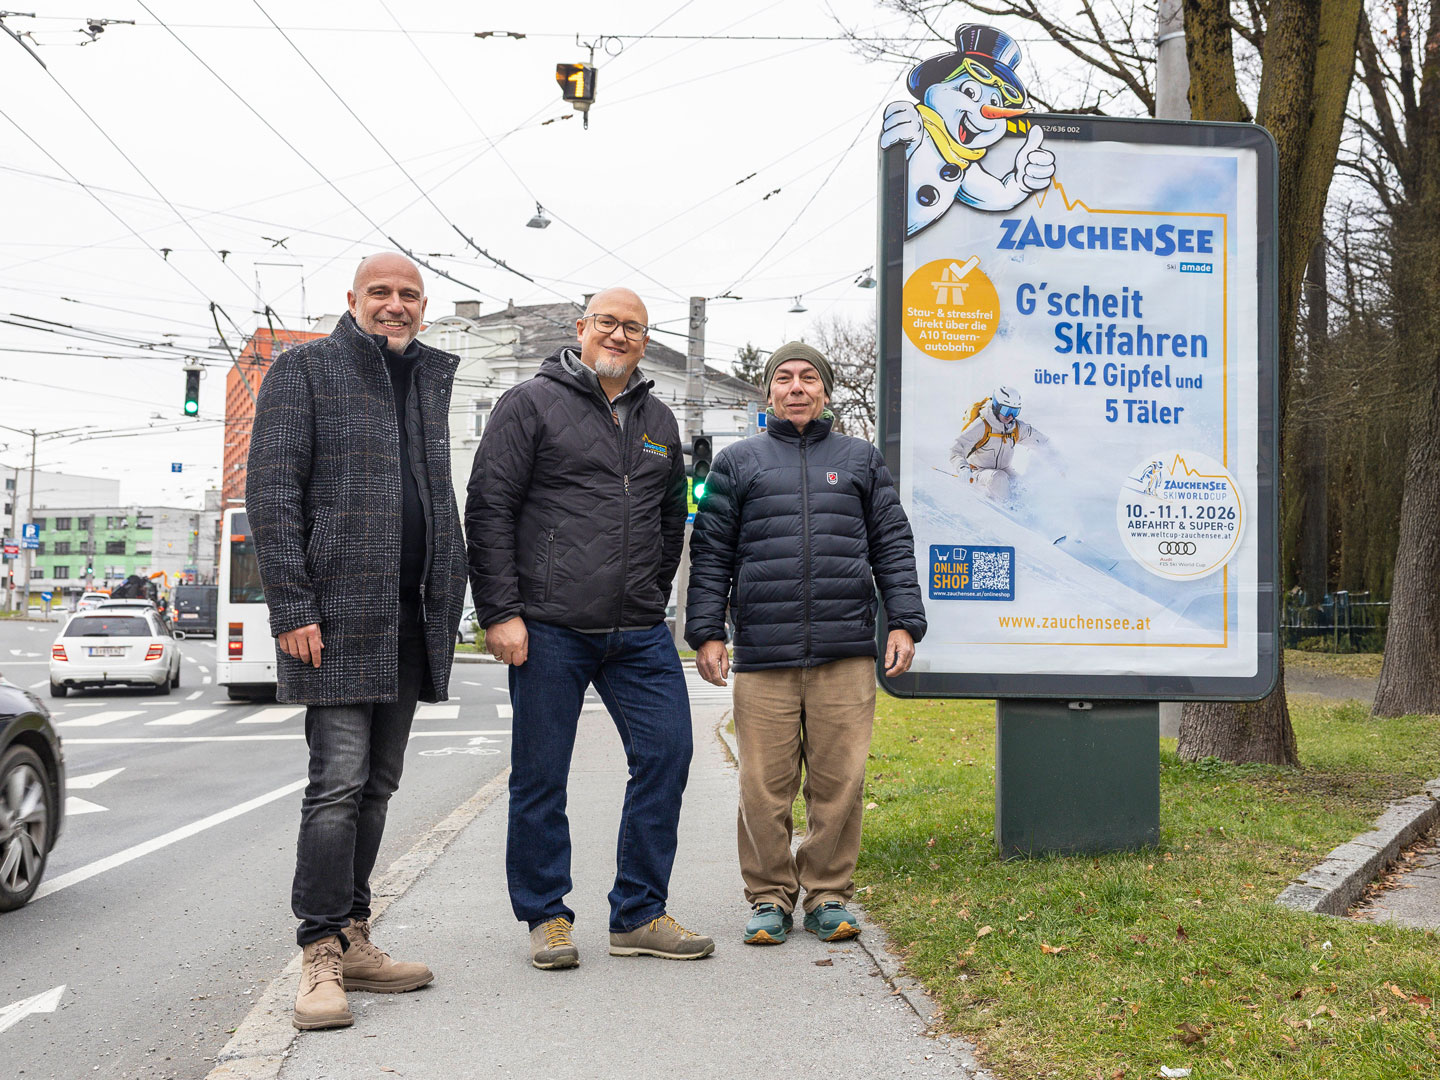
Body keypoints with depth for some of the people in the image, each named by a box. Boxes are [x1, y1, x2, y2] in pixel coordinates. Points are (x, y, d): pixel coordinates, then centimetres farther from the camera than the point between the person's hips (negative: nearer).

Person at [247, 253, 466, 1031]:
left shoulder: (430, 381, 18)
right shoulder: (304, 369, 1)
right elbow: (271, 492, -7)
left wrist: (448, 600, 12)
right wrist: (291, 606, -16)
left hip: (412, 620, 6)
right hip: (337, 615, -6)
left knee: (377, 786, 10)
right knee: (339, 782, -10)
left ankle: (353, 939, 18)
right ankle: (323, 955, -3)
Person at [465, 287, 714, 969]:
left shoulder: (659, 422, 17)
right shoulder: (531, 404, 1)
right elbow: (488, 509, -4)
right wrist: (500, 612, -10)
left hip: (639, 632, 5)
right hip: (549, 628, -5)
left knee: (667, 754, 0)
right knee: (541, 775, 2)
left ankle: (639, 915, 11)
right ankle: (546, 917, 17)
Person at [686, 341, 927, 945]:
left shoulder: (861, 460, 17)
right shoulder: (737, 463, 14)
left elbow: (893, 546, 14)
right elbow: (711, 554, 11)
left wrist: (904, 623, 4)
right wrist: (706, 632, 2)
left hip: (848, 653, 1)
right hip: (763, 655, 0)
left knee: (840, 781, 0)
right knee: (764, 785, 0)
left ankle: (829, 896, 12)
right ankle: (769, 899, 11)